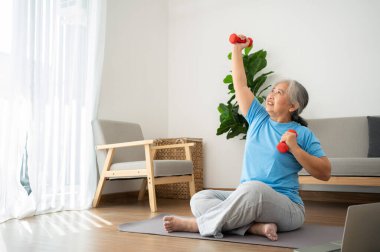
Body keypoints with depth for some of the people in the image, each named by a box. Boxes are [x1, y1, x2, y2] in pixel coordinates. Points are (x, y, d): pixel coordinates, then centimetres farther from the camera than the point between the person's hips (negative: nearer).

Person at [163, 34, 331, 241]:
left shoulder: (303, 134, -1)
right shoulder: (258, 119, 12)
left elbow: (325, 173, -5)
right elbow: (240, 84, 15)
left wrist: (294, 148, -15)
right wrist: (237, 49, 17)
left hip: (285, 207, -6)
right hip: (248, 200, 6)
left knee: (255, 188, -40)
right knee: (200, 198, -15)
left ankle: (198, 224, -28)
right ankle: (256, 226, -31)